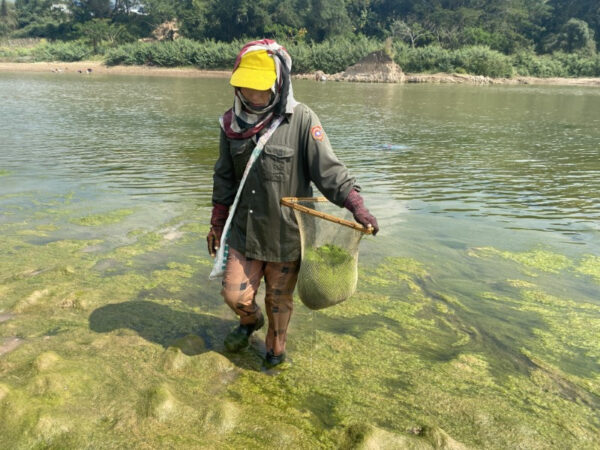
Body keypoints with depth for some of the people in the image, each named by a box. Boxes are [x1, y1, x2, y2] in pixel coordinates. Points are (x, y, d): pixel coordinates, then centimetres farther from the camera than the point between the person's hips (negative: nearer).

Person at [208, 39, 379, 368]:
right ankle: (250, 321, 47)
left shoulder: (301, 120, -14)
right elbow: (225, 178, 10)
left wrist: (357, 206, -31)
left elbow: (328, 169, -17)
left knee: (279, 300, 14)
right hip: (244, 231, 4)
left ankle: (275, 351, 42)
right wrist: (217, 223, 14)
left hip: (286, 234, -3)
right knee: (235, 295, 10)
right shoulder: (232, 122, 0)